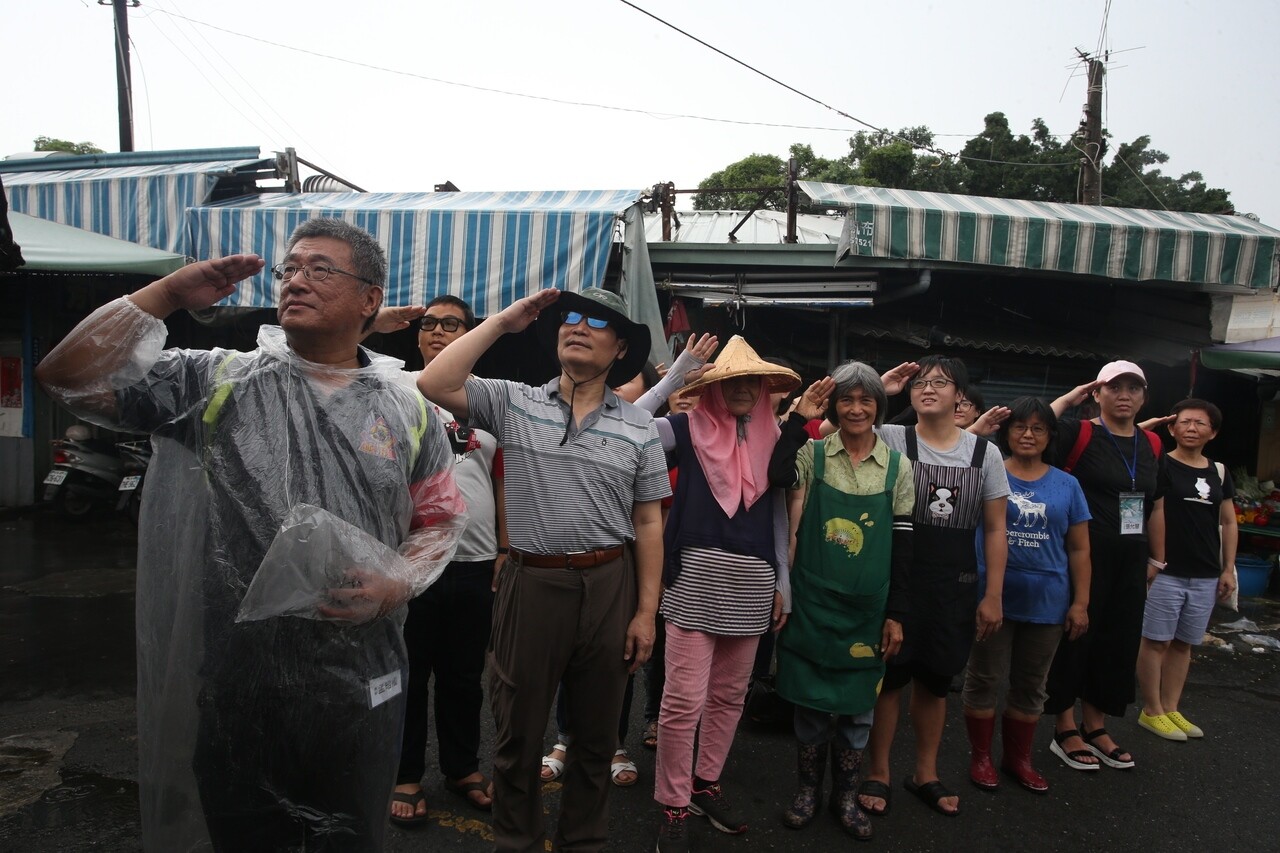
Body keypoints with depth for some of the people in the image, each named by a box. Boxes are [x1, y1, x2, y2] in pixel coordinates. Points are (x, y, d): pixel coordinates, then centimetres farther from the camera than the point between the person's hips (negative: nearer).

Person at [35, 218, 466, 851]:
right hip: (237, 681, 0)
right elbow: (70, 377, -6)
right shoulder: (220, 384, -1)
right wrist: (169, 292, -11)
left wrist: (397, 583, -10)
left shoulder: (408, 410, 1)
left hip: (361, 686, 1)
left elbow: (441, 516, 8)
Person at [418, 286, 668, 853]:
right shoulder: (513, 404, 1)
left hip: (609, 586, 1)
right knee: (518, 732, 13)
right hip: (530, 584, -1)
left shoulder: (639, 427, 3)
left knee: (596, 733, 16)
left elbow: (647, 523, 4)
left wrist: (646, 611, 0)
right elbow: (434, 384, -13)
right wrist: (502, 322, -9)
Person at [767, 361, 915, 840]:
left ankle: (846, 796, 30)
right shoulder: (812, 453, -3)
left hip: (867, 609, 1)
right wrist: (799, 418, -23)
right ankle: (808, 790, 28)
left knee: (857, 707, 12)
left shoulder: (898, 467, 1)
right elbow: (775, 476, -26)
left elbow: (903, 546, 2)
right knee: (810, 701, 9)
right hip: (813, 602, -1)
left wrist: (896, 614, 0)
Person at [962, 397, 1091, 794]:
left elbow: (1079, 549, 7)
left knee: (1031, 686, 16)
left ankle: (1018, 757, 32)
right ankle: (980, 756, 24)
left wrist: (1080, 602, 3)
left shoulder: (1066, 485, 5)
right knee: (984, 680, 8)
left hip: (1047, 603, 3)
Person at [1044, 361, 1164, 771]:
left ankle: (1095, 726, 29)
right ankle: (1064, 731, 16)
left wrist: (1159, 558, 16)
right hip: (1085, 556, -6)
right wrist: (1067, 399, -15)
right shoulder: (1080, 434, -7)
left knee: (1119, 641, 13)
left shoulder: (1151, 444, 10)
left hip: (1130, 560, 6)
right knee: (1075, 637, 2)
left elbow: (1155, 506, 17)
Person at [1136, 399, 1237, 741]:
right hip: (1166, 571, -5)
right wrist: (1155, 560, -19)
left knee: (1184, 643, 13)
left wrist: (1229, 568, 10)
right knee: (1156, 641, 1)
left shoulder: (1218, 472, 10)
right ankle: (1151, 711, 12)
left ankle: (1170, 709, 24)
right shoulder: (1161, 465, -6)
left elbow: (1228, 522, 15)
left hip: (1206, 576, 5)